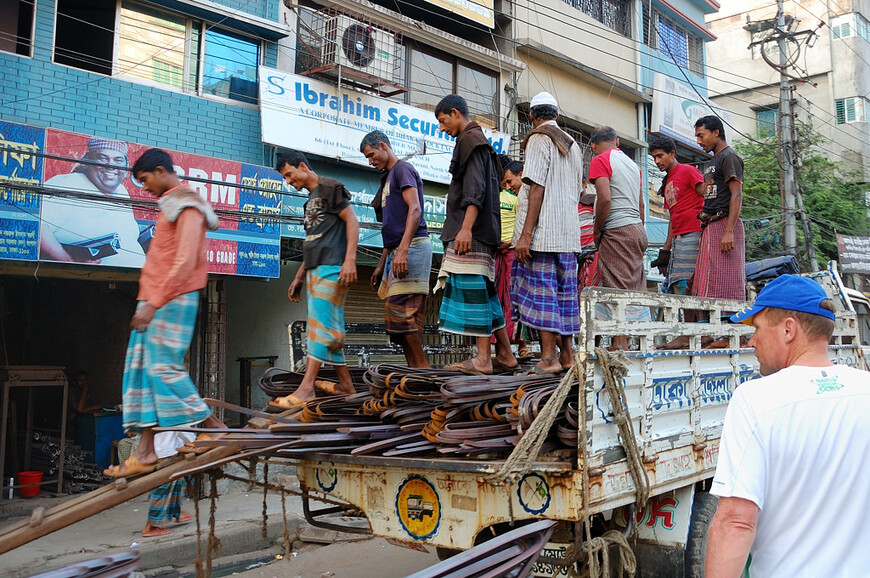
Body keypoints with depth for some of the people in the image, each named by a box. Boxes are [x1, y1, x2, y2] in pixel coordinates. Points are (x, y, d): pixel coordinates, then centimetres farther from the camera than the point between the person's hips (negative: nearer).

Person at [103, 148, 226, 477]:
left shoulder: (187, 206, -9)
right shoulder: (170, 205, 21)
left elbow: (185, 262, -19)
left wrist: (153, 303, -21)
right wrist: (148, 302, 19)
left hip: (173, 300, -10)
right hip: (156, 300, 10)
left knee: (164, 367, -11)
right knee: (142, 367, 5)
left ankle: (214, 428, 0)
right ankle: (145, 451, 7)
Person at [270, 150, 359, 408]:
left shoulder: (330, 187, -1)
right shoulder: (311, 199, 25)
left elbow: (352, 221, -10)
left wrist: (350, 260, -21)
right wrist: (299, 277, 22)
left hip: (332, 267, -9)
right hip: (315, 270, 10)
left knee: (320, 325, -15)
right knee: (328, 329, 7)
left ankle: (306, 388, -20)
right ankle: (345, 385, 11)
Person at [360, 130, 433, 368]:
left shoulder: (403, 169, -3)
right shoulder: (388, 177, 26)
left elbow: (415, 210, -18)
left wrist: (402, 250, -28)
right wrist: (381, 265, 24)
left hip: (412, 247, -10)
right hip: (398, 251, 10)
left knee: (401, 310, -14)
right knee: (406, 314, 6)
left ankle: (422, 367, -10)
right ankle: (414, 368, 7)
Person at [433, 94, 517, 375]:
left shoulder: (471, 139, -5)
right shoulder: (478, 140, 26)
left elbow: (475, 187, -18)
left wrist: (466, 227, -26)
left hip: (471, 231, -10)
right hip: (481, 231, 10)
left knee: (472, 290, -10)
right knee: (484, 292, 10)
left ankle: (483, 359, -8)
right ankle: (505, 355, 13)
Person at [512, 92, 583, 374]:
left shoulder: (539, 139, -4)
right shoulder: (573, 145, 20)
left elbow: (537, 187, -14)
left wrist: (525, 234, -17)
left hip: (543, 232, -8)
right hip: (568, 233, 8)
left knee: (541, 290, -6)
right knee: (565, 291, 10)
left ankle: (549, 357, -7)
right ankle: (567, 354, 13)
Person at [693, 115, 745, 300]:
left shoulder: (729, 157, -4)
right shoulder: (714, 161, 23)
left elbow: (737, 196, -14)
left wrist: (728, 231, -23)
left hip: (724, 224, -9)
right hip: (710, 227, 9)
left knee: (725, 284, -11)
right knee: (711, 285, 4)